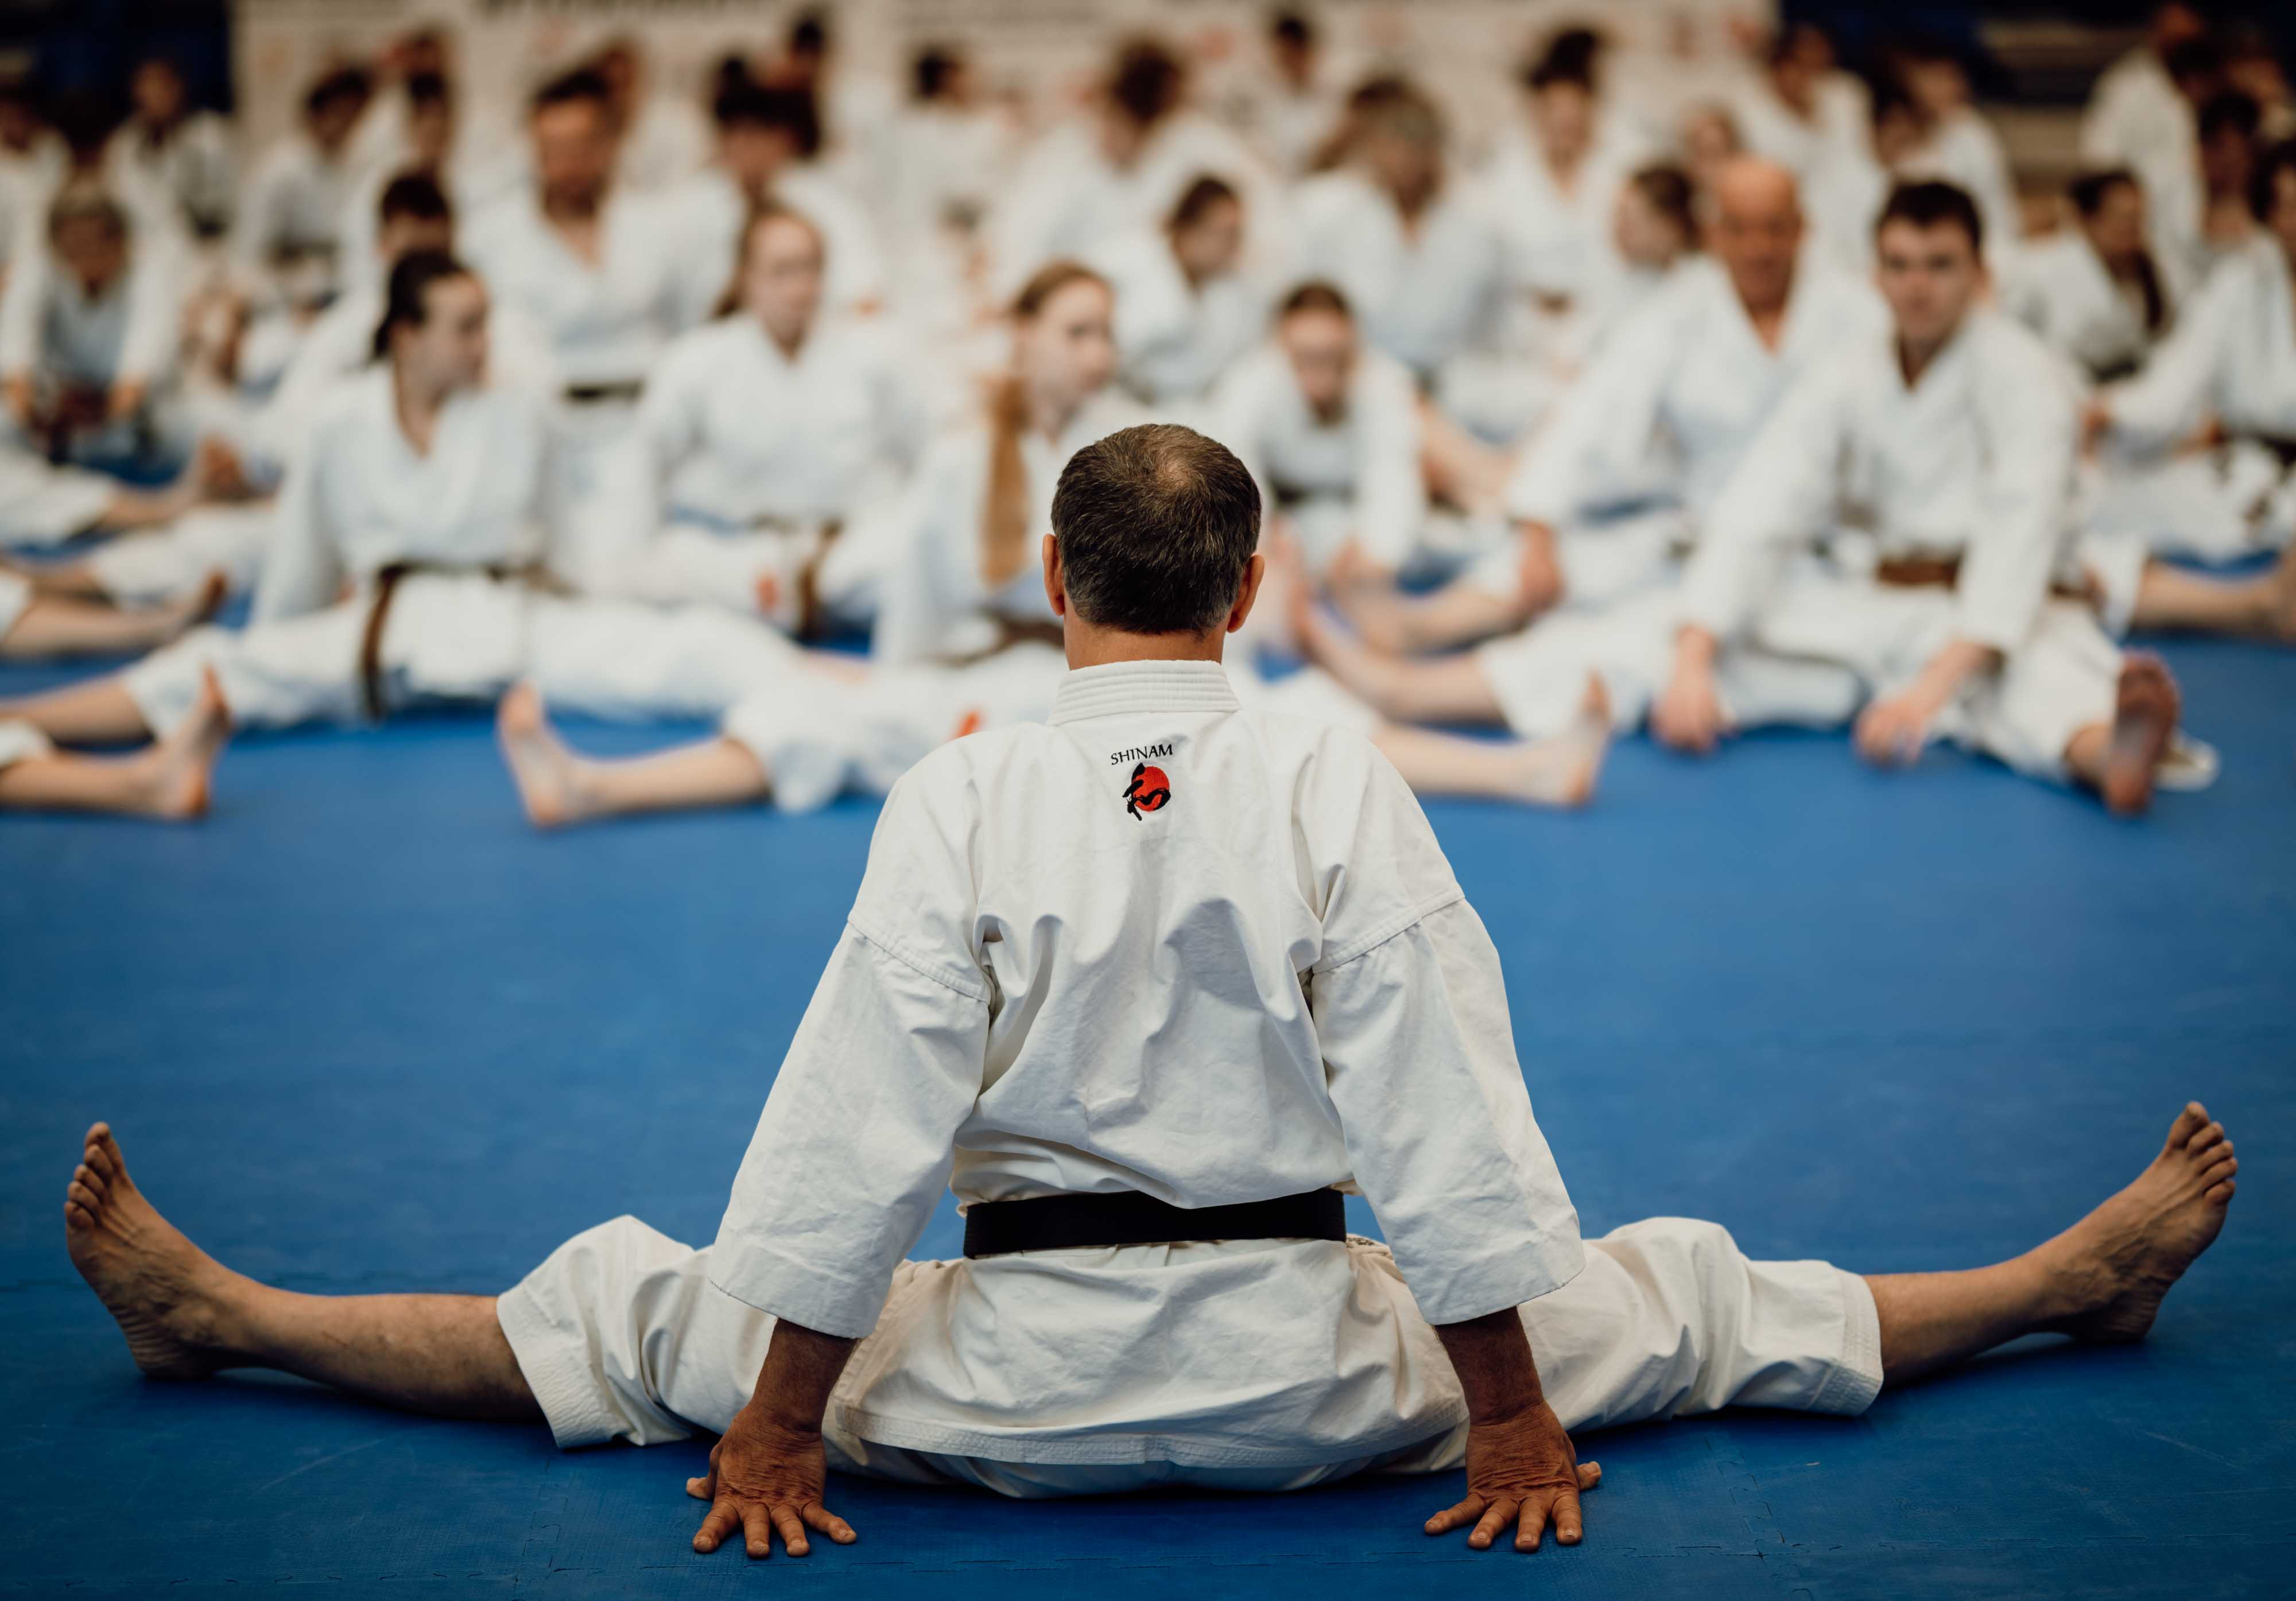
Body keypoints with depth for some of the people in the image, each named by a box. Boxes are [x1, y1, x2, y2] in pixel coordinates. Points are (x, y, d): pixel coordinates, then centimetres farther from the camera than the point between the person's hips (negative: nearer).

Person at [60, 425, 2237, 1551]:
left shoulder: (957, 797, -11)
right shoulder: (1337, 784, -9)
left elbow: (855, 1129, -10)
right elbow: (1447, 1117, -7)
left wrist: (771, 1432, -1)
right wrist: (1519, 1419, 2)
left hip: (1015, 1367, -1)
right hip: (1308, 1367, 1)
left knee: (634, 1318, 12)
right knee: (1686, 1301, 17)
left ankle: (215, 1312, 19)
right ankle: (2072, 1282, 32)